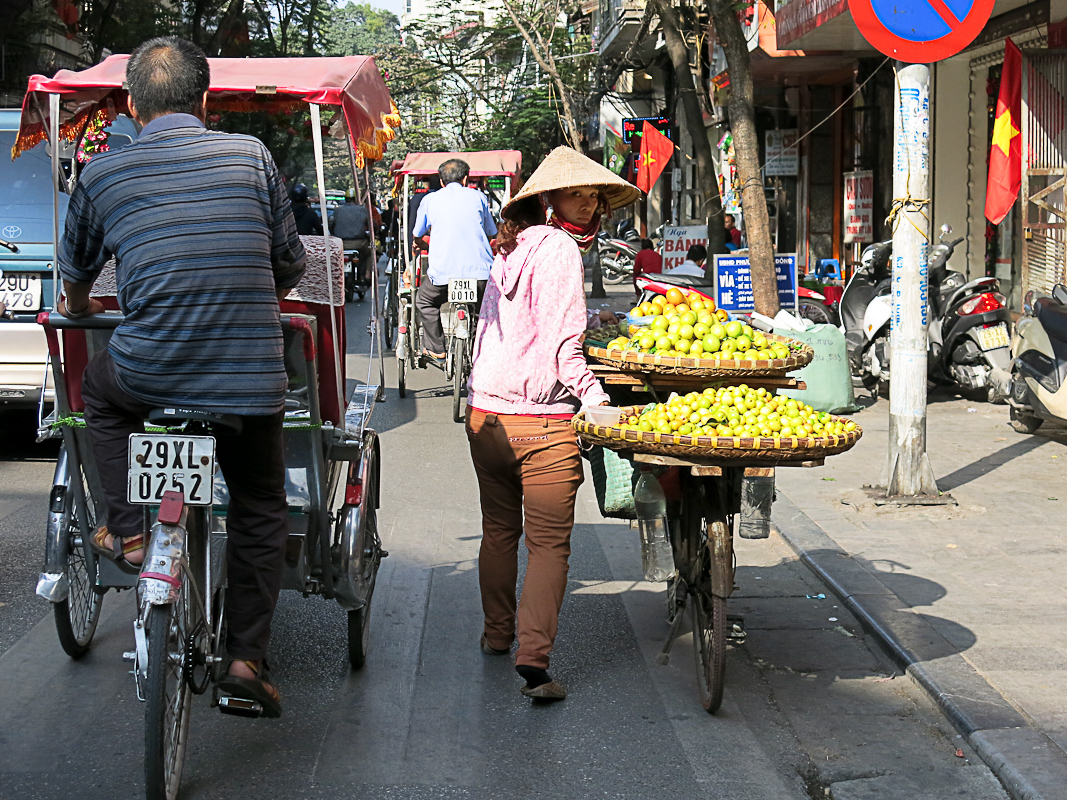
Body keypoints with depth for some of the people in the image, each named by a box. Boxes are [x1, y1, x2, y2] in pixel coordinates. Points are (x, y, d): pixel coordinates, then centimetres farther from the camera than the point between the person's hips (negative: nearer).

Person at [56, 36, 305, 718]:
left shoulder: (102, 174, 5)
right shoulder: (251, 156, 3)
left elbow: (77, 270, 23)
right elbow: (290, 263, 11)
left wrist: (78, 305, 46)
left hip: (149, 371, 0)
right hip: (252, 374, 0)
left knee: (102, 390, 34)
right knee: (261, 514, 17)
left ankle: (129, 532, 24)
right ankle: (248, 659, 13)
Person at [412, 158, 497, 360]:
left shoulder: (430, 200, 12)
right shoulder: (478, 197, 13)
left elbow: (417, 239, 21)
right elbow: (491, 234, 21)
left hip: (443, 270, 0)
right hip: (480, 269, 1)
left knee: (424, 302, 26)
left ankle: (436, 349, 23)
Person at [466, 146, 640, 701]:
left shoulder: (509, 249, 13)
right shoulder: (559, 249, -10)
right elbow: (562, 346, -17)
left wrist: (588, 319, 29)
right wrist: (598, 400, -11)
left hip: (485, 412, 7)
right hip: (541, 420, -7)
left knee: (499, 529, 22)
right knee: (549, 543, -3)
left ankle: (496, 635, 37)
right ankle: (534, 661, -12)